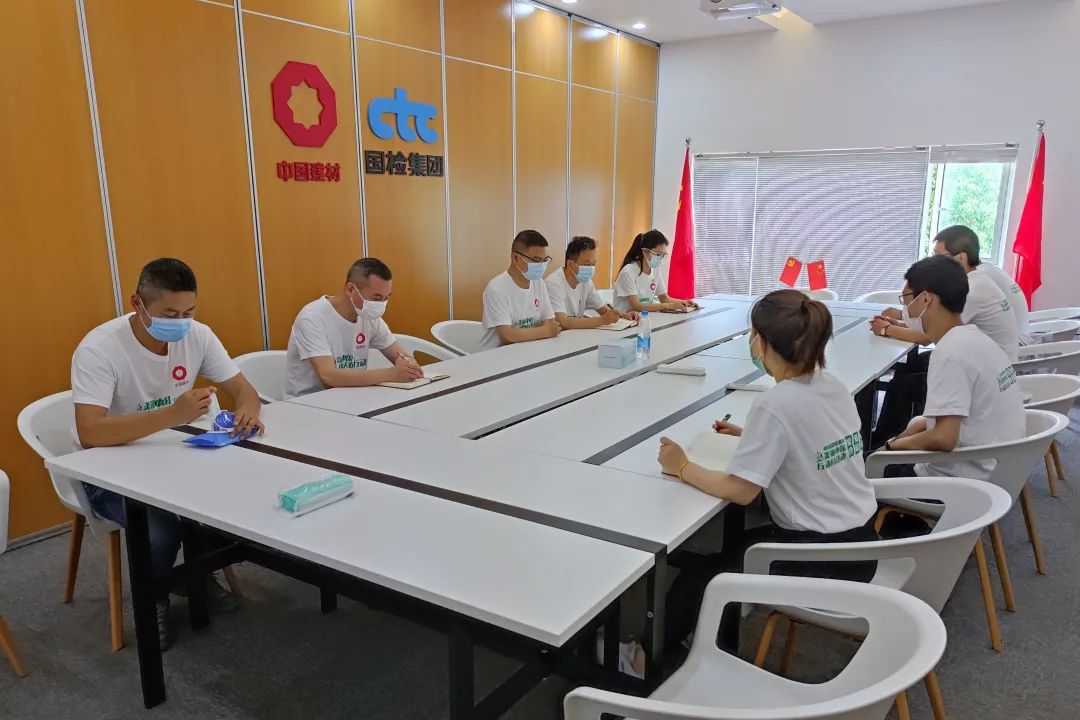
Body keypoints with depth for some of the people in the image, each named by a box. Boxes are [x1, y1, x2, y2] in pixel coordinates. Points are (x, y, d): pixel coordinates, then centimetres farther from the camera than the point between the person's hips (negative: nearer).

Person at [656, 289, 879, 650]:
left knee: (698, 576, 8)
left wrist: (682, 468, -9)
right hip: (859, 541, 8)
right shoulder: (833, 386, 0)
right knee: (734, 545, 24)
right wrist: (753, 436, 13)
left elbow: (740, 491, -21)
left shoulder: (776, 403, -24)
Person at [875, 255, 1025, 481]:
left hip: (968, 479, -9)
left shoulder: (950, 352, -22)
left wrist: (893, 444, -11)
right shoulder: (975, 338, 7)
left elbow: (944, 438, -28)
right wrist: (896, 442, 7)